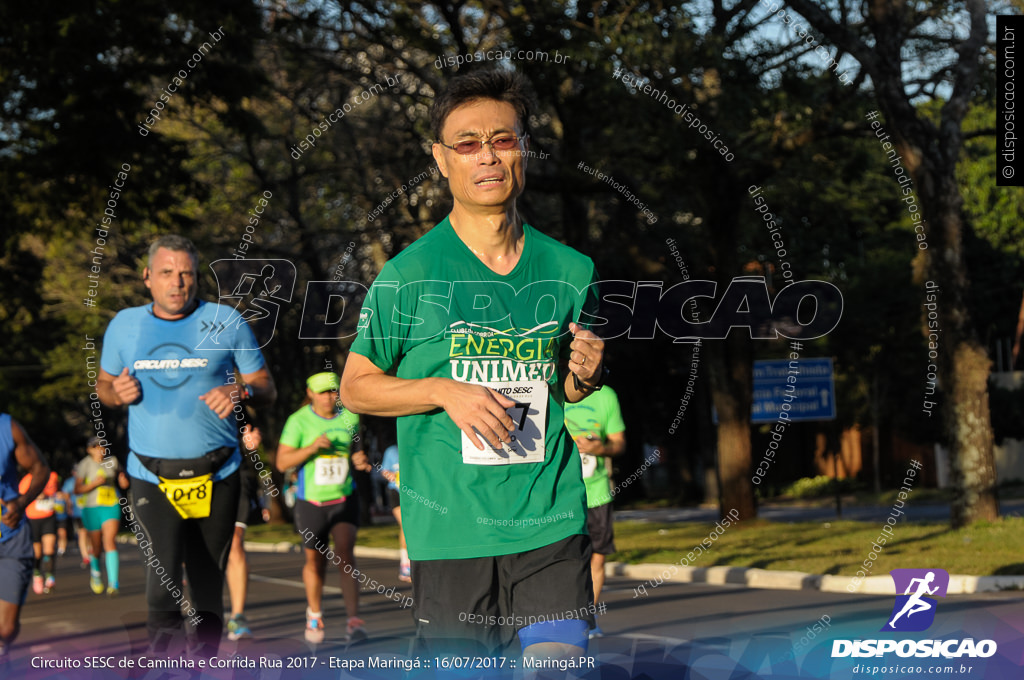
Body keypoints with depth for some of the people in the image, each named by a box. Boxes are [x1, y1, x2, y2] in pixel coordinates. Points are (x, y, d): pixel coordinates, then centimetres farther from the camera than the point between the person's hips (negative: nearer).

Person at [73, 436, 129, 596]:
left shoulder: (112, 462, 6)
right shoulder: (85, 464, -3)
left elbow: (123, 482, 20)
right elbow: (77, 490, -7)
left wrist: (124, 482, -3)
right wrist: (95, 483, -20)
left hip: (111, 506, 1)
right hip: (92, 507, -1)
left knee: (110, 542, -17)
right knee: (96, 547, 7)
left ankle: (114, 583, -25)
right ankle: (95, 572, 40)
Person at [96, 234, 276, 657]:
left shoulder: (226, 321, 3)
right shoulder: (125, 325, 8)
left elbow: (266, 390, 6)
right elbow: (103, 385, 20)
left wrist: (240, 392, -16)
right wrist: (116, 393, -4)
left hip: (216, 476, 0)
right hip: (152, 478, 0)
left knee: (209, 585, 7)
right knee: (163, 584, -19)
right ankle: (160, 656, -4)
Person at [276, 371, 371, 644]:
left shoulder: (349, 417, 2)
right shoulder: (298, 421, -8)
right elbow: (282, 462, -11)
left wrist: (360, 461, -4)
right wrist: (311, 448, -24)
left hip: (344, 498, 1)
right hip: (311, 501, -1)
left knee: (345, 554, -15)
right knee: (315, 562, 10)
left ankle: (354, 619, -17)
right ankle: (315, 616, 34)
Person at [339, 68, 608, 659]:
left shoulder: (571, 271, 6)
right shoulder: (409, 274, -2)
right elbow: (355, 387, 4)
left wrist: (586, 376, -3)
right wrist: (445, 391, -12)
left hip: (551, 523, 2)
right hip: (449, 531, -1)